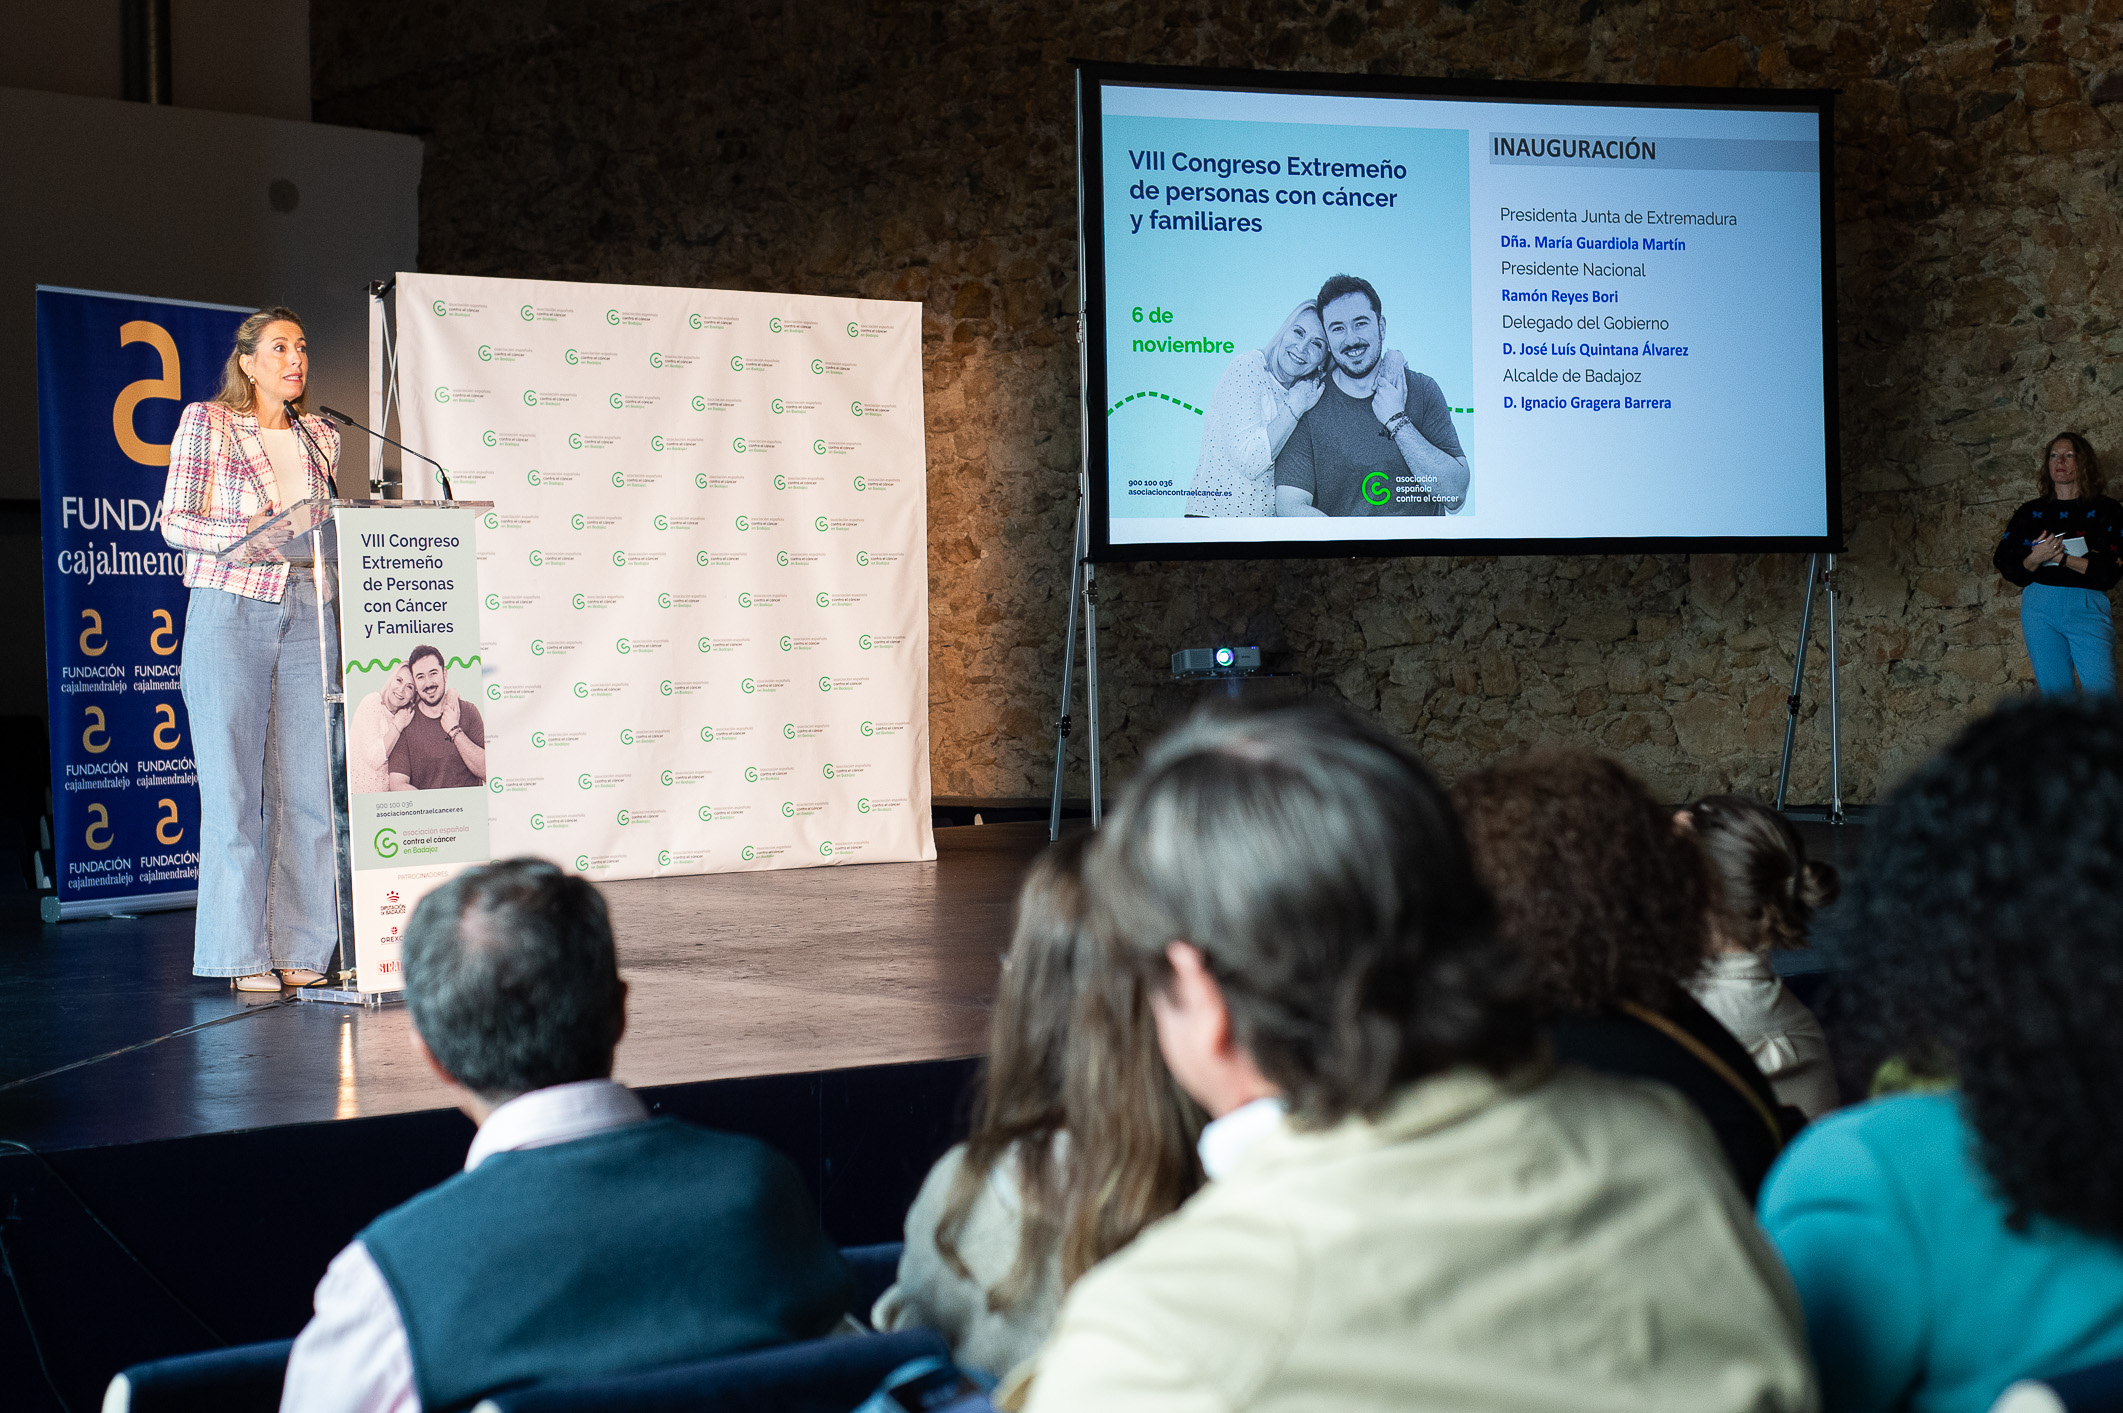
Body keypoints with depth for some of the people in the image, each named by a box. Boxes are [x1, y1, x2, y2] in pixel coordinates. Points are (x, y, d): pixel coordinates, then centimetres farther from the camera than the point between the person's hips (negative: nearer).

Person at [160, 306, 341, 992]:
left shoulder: (321, 437, 15)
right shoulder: (207, 422, 2)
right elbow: (175, 522, -4)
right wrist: (251, 533, -17)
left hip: (306, 613, 4)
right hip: (229, 611, -4)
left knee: (308, 786, 0)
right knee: (233, 787, -4)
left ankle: (300, 949, 7)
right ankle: (241, 954, 2)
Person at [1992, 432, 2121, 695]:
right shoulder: (2030, 513, 16)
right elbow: (2009, 569, 9)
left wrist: (2061, 557, -11)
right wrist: (2035, 559, -10)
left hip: (2087, 608, -2)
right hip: (2039, 606, 2)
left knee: (2101, 693, -16)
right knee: (2053, 692, -2)